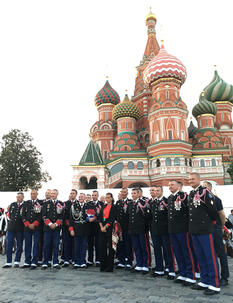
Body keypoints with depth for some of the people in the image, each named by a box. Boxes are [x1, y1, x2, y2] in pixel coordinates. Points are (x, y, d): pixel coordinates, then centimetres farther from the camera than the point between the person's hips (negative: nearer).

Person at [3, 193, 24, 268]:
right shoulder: (12, 204, 11)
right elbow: (9, 214, 17)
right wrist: (12, 220, 9)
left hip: (20, 229, -3)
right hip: (11, 227, 3)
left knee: (19, 246, 5)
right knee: (9, 245, 3)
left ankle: (17, 262, 16)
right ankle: (8, 262, 11)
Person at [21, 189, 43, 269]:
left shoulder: (41, 203, 1)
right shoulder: (26, 203, 13)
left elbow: (41, 215, -6)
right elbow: (23, 215, 8)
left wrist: (34, 224, -11)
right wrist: (28, 224, -4)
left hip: (37, 227, -3)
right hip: (27, 227, 3)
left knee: (36, 244, -1)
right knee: (27, 244, 7)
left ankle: (34, 262, 5)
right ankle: (27, 262, 16)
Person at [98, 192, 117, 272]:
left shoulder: (114, 207, -1)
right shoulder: (103, 207, 17)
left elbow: (112, 219, -10)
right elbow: (100, 217, 10)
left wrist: (105, 227, -13)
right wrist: (101, 227, -4)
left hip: (110, 229, -5)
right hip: (102, 229, 6)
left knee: (110, 247, -4)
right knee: (102, 246, 6)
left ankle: (110, 267, 4)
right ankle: (103, 266, 16)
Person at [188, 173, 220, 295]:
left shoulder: (205, 192, -11)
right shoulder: (190, 194, 13)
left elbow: (213, 209, -11)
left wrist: (212, 220, 4)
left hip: (205, 229, -8)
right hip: (194, 230, 8)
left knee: (210, 257, 1)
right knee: (200, 257, 15)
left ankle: (215, 285, 10)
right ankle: (205, 281, 27)